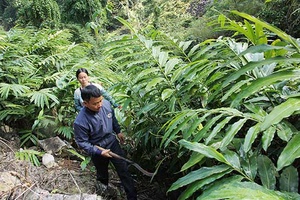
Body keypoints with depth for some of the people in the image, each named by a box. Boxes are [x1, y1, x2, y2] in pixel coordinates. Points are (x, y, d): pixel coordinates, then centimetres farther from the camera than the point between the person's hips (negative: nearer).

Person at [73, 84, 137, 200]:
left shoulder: (106, 104, -20)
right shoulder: (80, 122, -34)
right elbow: (82, 143, -20)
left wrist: (118, 131, 11)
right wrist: (99, 152, -24)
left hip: (113, 143, 3)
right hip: (98, 150, -2)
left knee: (124, 170, 9)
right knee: (102, 172, 26)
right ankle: (103, 185, 60)